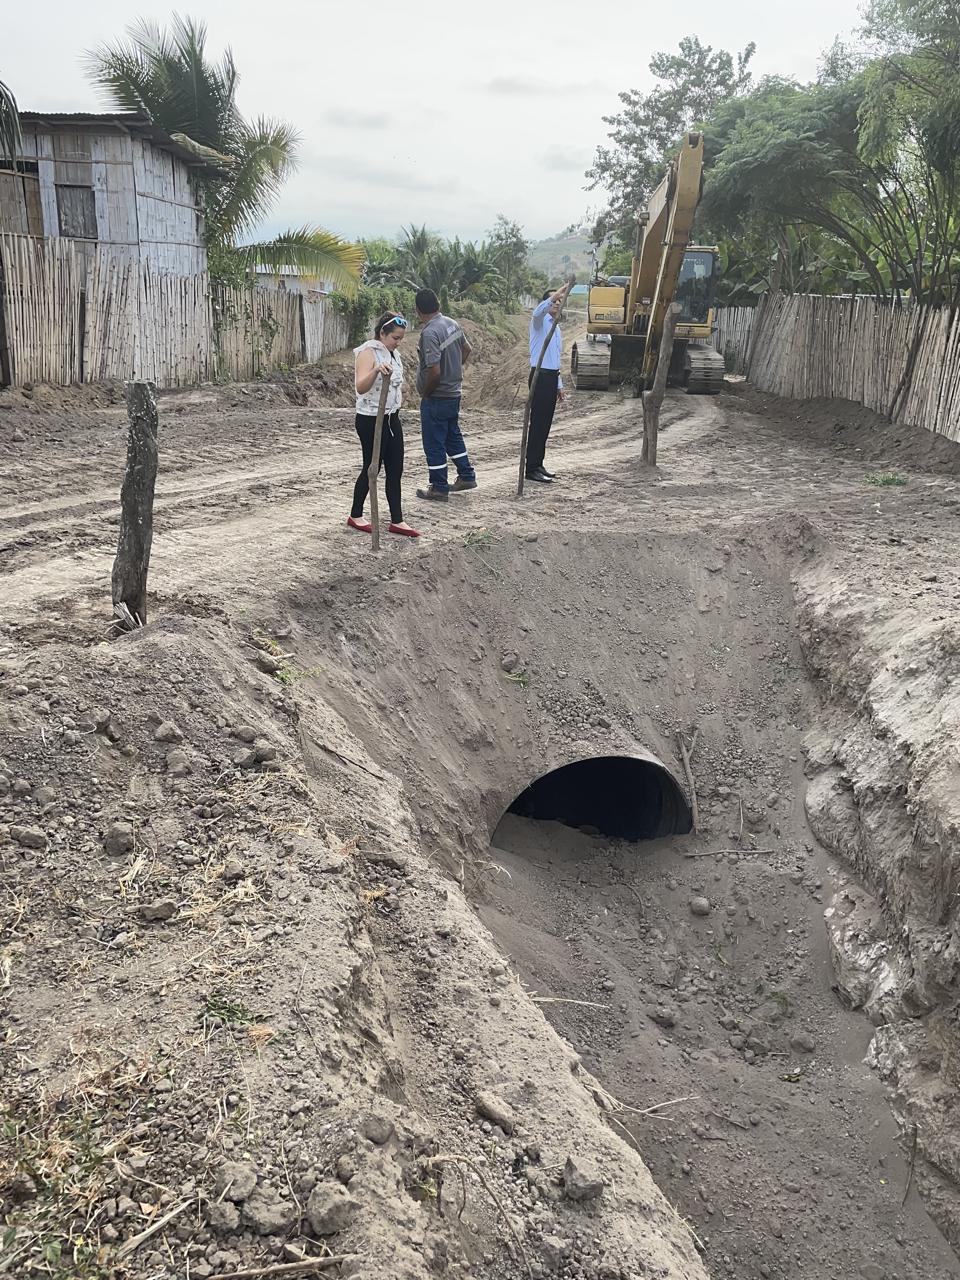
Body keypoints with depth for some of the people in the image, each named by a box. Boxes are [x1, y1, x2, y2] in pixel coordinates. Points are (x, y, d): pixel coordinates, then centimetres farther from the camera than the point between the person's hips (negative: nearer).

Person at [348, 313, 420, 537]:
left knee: (395, 470, 6)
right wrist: (376, 371, -46)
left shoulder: (394, 354, 10)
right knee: (372, 468, 2)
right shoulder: (368, 353, -16)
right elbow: (360, 387, -32)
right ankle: (355, 516, 19)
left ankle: (397, 521, 11)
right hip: (371, 420, -8)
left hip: (392, 418, 8)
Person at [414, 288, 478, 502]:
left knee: (434, 444, 3)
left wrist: (425, 393, -12)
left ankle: (438, 488, 11)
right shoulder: (452, 324, 3)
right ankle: (466, 476, 31)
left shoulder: (429, 333, -23)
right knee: (453, 436, 23)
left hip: (436, 397, -8)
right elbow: (467, 349, 18)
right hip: (454, 392, 8)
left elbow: (434, 371, -27)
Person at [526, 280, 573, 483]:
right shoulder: (539, 320, -3)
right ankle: (531, 468, -8)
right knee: (537, 423, -9)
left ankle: (538, 464, 16)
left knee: (546, 424, 9)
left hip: (552, 377, 8)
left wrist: (559, 385, 22)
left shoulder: (557, 328, 21)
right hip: (540, 375, -8)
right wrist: (564, 289, -36)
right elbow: (543, 307, -29)